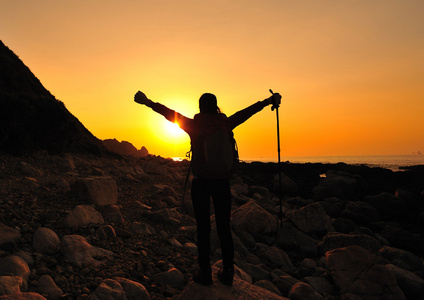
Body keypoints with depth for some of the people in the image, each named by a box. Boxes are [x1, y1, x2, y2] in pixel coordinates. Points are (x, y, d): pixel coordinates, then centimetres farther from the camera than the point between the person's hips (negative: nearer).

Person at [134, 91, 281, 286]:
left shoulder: (194, 125, -5)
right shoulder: (225, 124, 1)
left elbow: (169, 113, 0)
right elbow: (247, 111, 11)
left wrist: (148, 102, 10)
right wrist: (269, 101, 23)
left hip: (201, 182, -2)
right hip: (222, 181, 2)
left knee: (203, 227, 5)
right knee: (224, 227, 10)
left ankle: (205, 272, 12)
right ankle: (227, 272, 18)